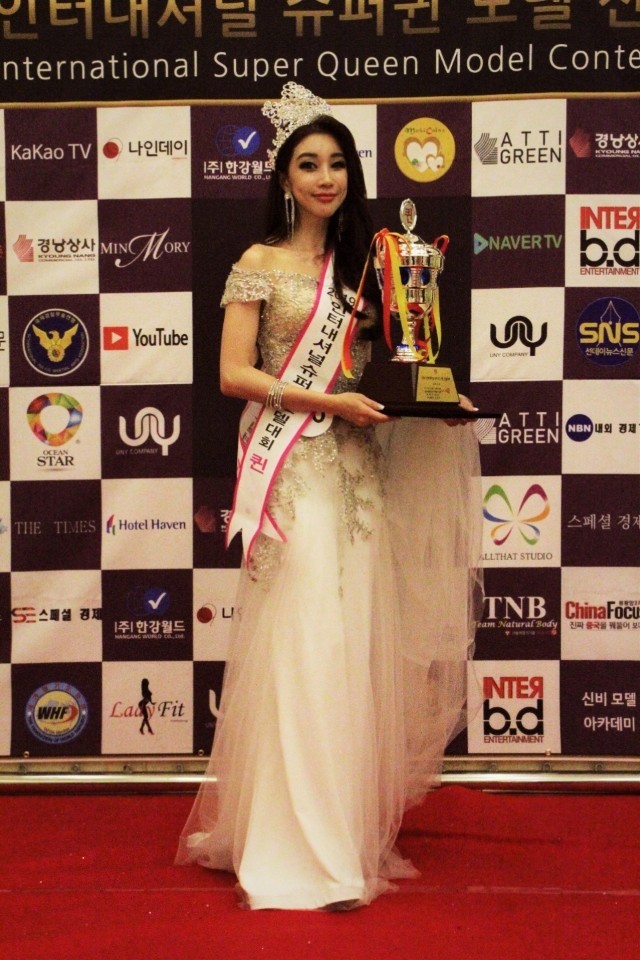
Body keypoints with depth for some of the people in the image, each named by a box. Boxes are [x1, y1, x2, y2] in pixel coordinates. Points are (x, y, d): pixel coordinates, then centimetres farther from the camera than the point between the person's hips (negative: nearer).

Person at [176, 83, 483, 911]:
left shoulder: (361, 264, 16)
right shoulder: (260, 264, 1)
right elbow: (233, 374, -6)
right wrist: (326, 402, -14)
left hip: (358, 471, 5)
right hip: (293, 470, -5)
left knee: (356, 648, 7)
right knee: (300, 645, -8)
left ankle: (350, 829, 20)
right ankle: (295, 848, 0)